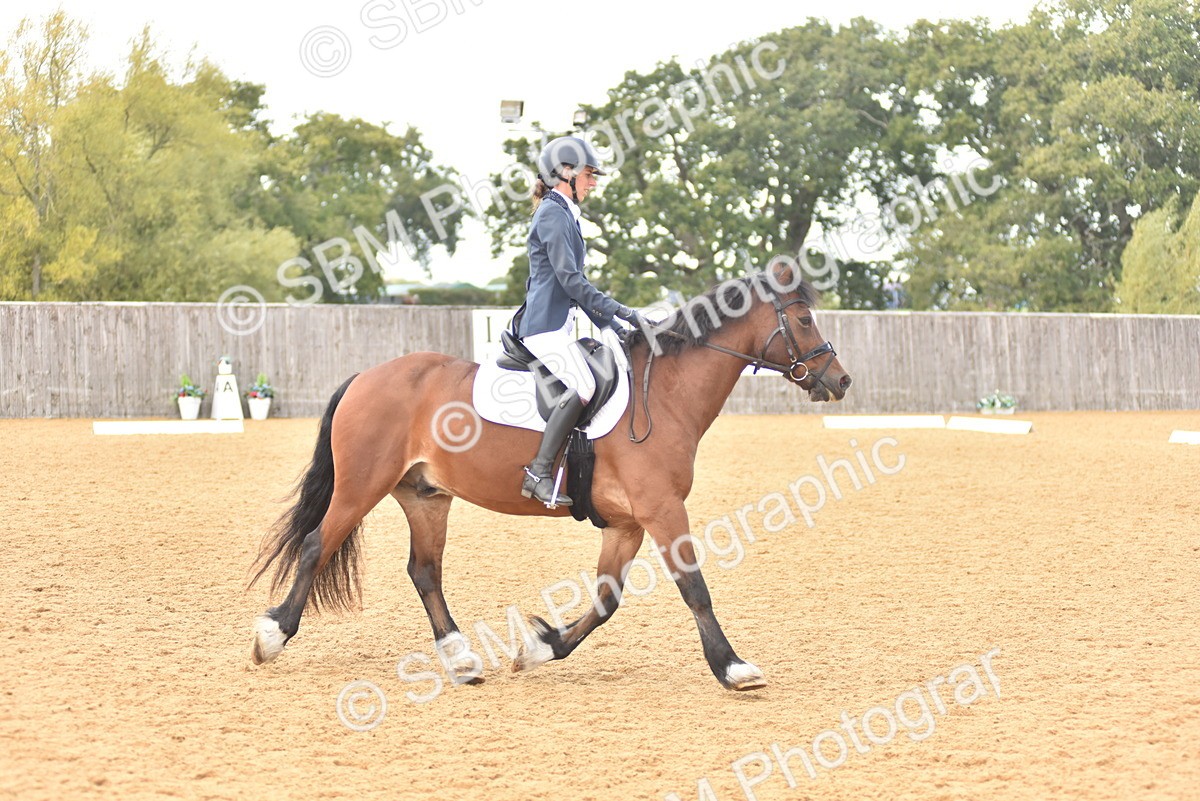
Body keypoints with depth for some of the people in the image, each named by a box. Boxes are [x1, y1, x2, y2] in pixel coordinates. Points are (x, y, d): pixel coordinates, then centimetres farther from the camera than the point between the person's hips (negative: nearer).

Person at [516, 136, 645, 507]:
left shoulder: (565, 215, 22)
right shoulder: (552, 215, -9)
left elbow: (576, 284, 25)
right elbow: (571, 280, -17)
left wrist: (613, 326, 20)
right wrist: (620, 312, -17)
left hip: (560, 326, 11)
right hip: (546, 326, -11)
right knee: (583, 386, -26)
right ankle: (539, 473, -26)